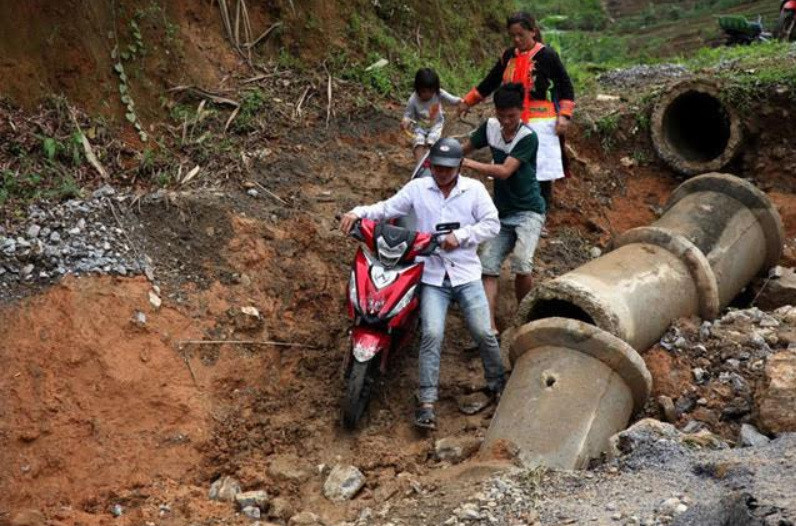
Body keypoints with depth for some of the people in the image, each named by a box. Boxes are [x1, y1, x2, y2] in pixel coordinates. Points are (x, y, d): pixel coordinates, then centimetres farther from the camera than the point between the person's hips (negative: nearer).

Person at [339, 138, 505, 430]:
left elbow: (492, 224, 0)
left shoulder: (474, 189, 3)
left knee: (483, 332, -5)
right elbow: (387, 208, 7)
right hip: (432, 276, 0)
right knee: (431, 334, -15)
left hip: (466, 274, 0)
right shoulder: (418, 188, 5)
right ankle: (426, 402, -10)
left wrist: (461, 235, -13)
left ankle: (498, 384, 20)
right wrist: (358, 212, -10)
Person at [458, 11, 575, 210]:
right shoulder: (508, 56, 8)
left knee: (541, 168, -3)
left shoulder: (547, 55, -7)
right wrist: (467, 102, 21)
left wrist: (564, 116, -11)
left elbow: (566, 87, -2)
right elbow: (489, 82, 20)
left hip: (541, 123, -5)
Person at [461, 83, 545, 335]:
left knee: (521, 265, -24)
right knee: (488, 266, -9)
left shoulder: (528, 137, -17)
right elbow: (464, 148, 10)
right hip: (501, 212, 6)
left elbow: (504, 171, -24)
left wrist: (467, 163, -21)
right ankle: (490, 328, -15)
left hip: (528, 212, -6)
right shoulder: (490, 127, 1)